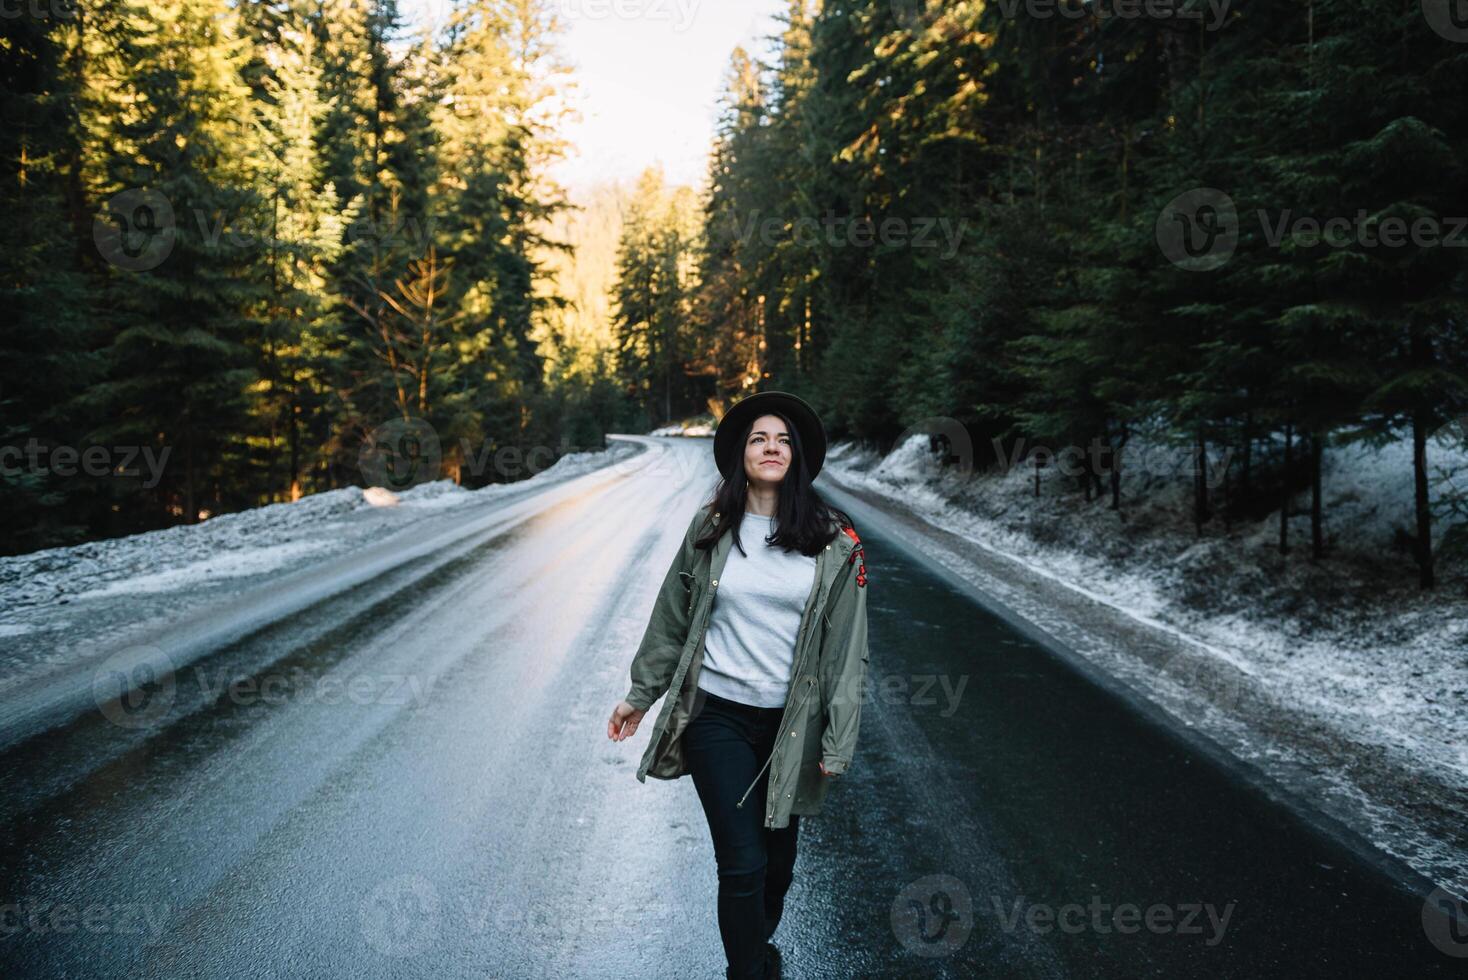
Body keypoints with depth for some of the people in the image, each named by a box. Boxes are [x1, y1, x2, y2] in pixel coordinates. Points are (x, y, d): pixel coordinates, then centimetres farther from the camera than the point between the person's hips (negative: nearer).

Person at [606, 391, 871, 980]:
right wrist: (640, 696, 13)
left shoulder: (834, 542, -5)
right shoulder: (711, 528, -1)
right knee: (742, 862, -4)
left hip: (791, 721, 1)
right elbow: (672, 619, 8)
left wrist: (837, 742, -4)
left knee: (779, 855, 16)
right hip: (718, 715, -1)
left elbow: (846, 647, -3)